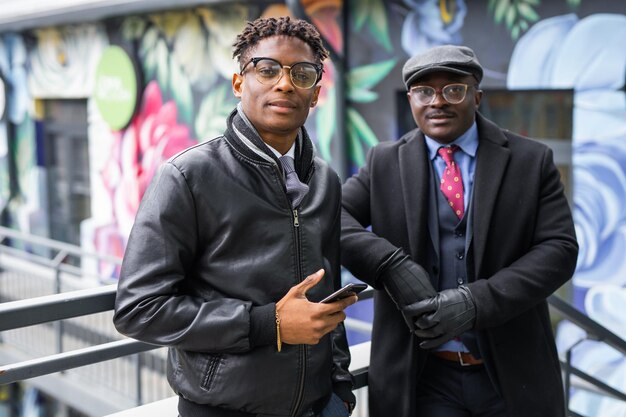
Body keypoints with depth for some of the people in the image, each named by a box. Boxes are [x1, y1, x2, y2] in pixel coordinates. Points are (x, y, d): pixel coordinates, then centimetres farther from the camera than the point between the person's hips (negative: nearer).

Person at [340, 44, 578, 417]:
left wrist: (477, 302, -19)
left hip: (513, 374, 1)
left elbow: (559, 248, -6)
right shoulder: (385, 162, 3)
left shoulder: (532, 161, 1)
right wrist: (392, 267, -22)